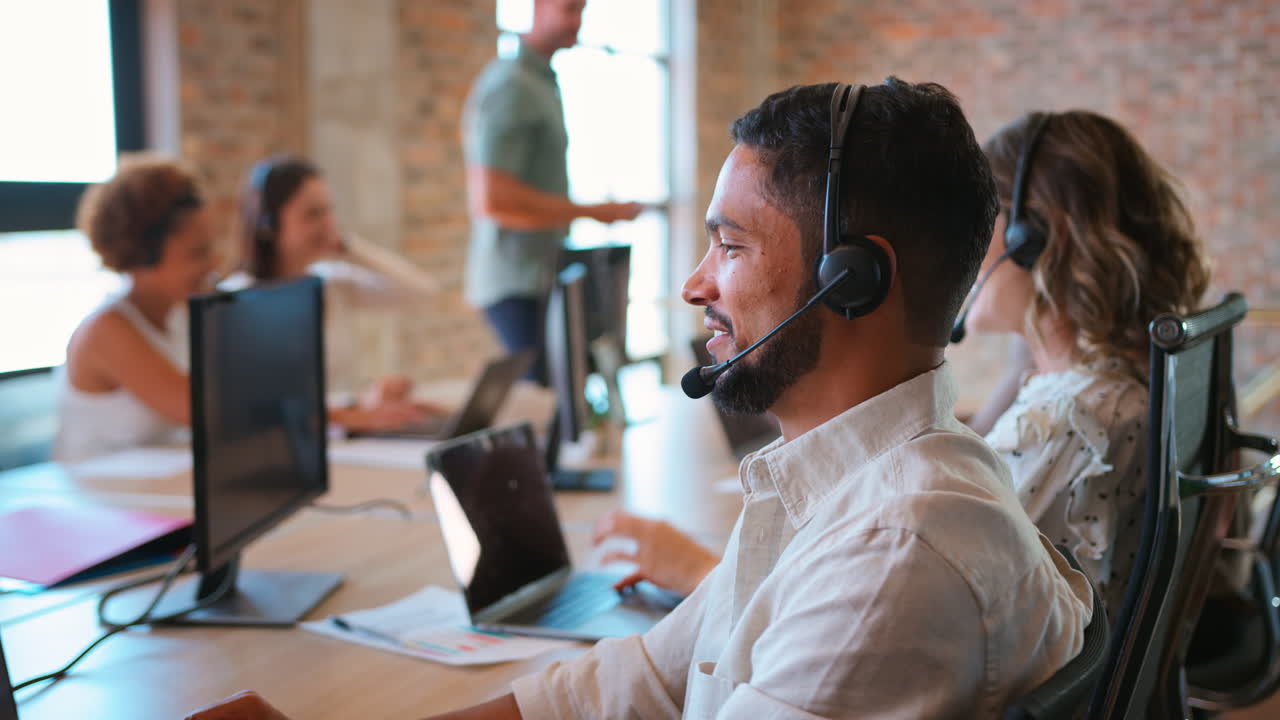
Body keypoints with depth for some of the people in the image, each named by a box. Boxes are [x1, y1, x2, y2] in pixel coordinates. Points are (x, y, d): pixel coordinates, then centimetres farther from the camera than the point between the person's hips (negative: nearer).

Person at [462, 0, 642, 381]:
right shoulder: (511, 85, -15)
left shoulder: (541, 79, 17)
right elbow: (490, 199, -23)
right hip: (518, 283, -9)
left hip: (541, 276, 9)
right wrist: (591, 212, -18)